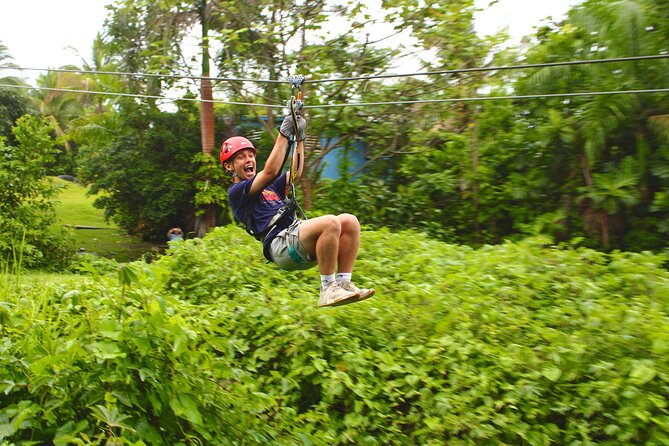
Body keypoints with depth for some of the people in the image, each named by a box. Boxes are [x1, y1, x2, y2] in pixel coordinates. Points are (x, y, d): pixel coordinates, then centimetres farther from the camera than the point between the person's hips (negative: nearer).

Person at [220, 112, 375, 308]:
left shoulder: (270, 187, 33)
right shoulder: (236, 192, 6)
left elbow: (295, 173, 24)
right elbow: (270, 172, -7)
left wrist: (299, 137, 18)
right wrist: (283, 134, -5)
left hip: (296, 238, 8)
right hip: (280, 244, -8)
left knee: (349, 221, -10)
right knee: (330, 222, -31)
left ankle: (343, 282, -12)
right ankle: (328, 289, -24)